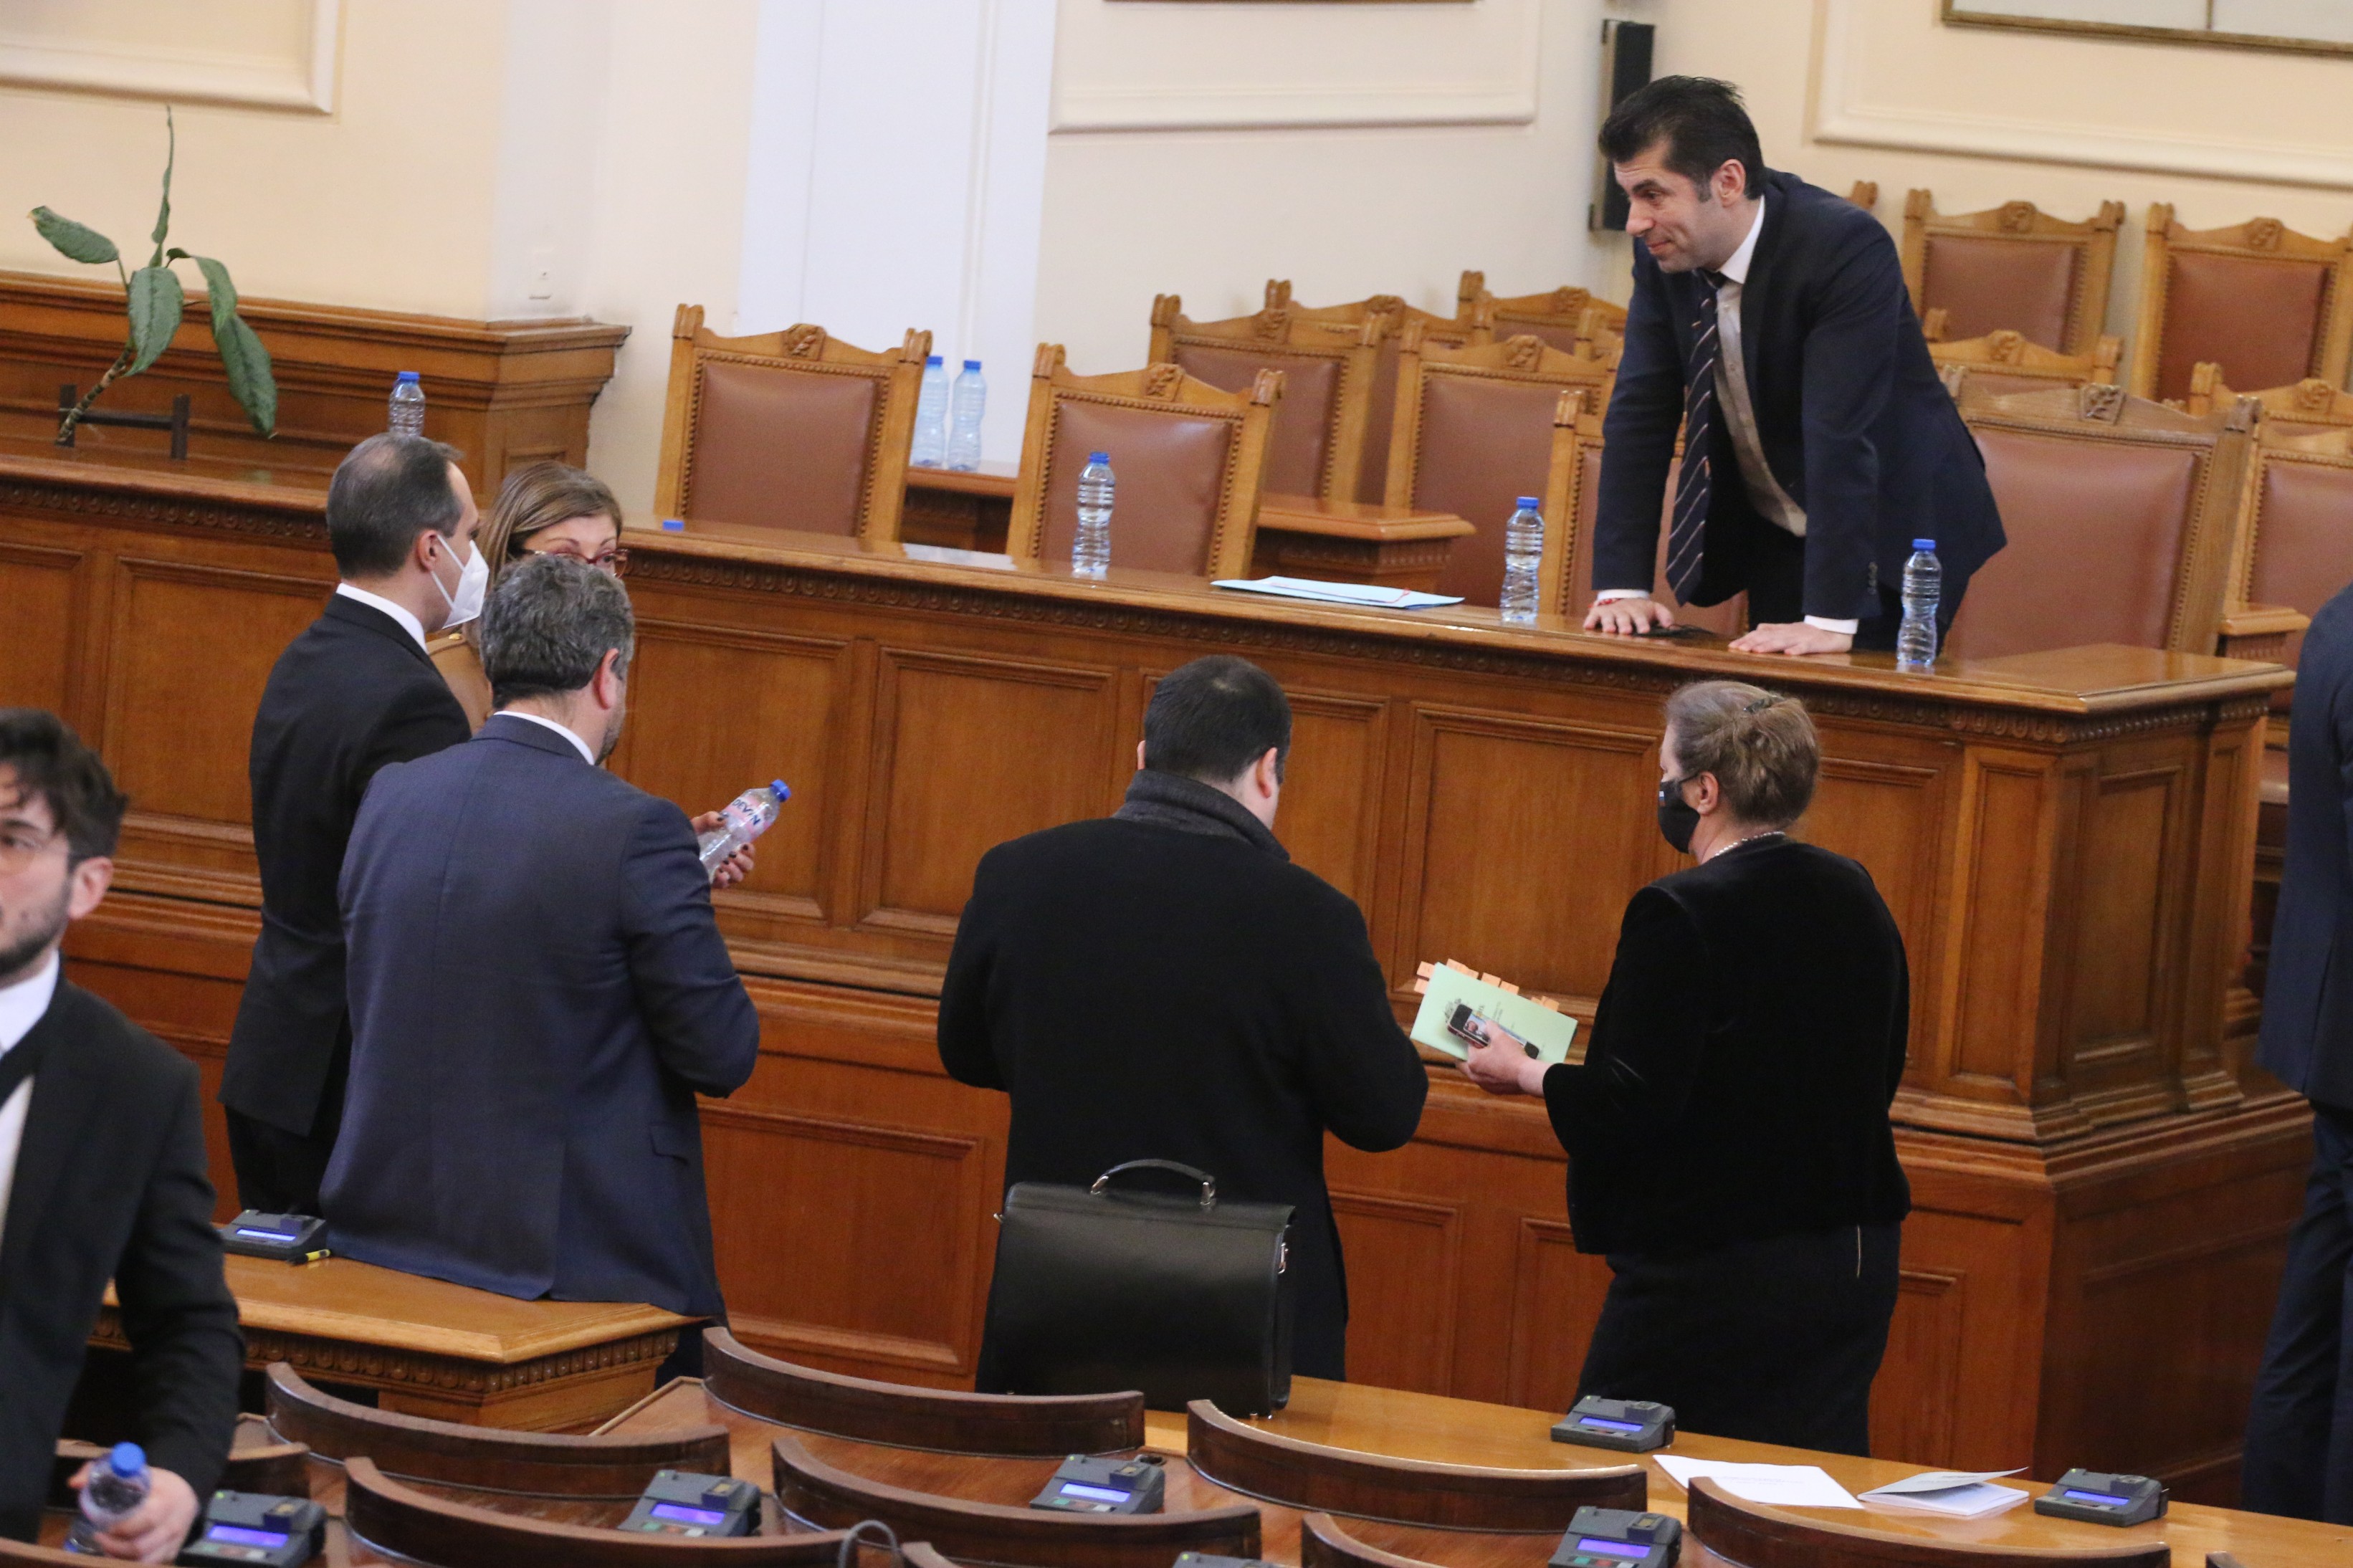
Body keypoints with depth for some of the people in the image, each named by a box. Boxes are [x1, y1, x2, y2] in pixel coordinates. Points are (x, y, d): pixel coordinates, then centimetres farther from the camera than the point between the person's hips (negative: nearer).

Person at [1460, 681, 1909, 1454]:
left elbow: (1633, 1105, -18)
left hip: (1715, 1271, -8)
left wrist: (1524, 1073, -2)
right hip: (1854, 1267, 8)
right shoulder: (1855, 899, 7)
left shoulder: (1680, 915, -16)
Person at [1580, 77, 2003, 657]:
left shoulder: (1845, 248, -27)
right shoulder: (1665, 250, -8)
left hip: (1888, 534, -6)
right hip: (1772, 538, 6)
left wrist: (1831, 621, -38)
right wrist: (1622, 586, -15)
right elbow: (1640, 413, -6)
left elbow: (1842, 434, -33)